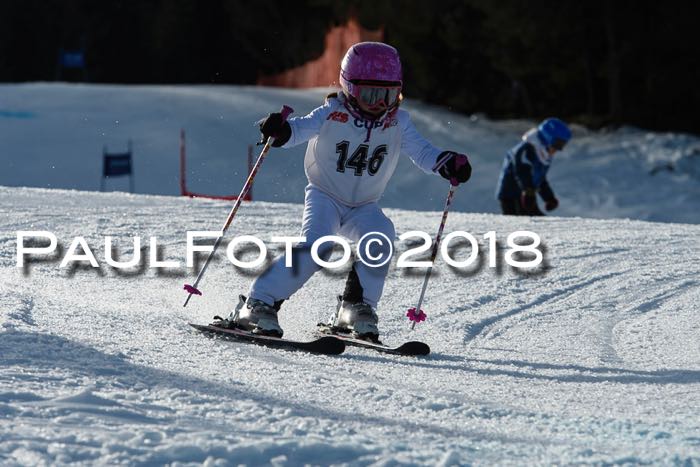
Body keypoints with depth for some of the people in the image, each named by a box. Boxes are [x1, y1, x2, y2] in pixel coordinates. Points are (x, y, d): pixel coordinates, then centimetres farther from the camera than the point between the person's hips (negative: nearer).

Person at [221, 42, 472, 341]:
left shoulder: (398, 122, -4)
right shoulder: (333, 115, -14)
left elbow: (421, 153, -3)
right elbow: (301, 129, -23)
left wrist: (449, 164, -23)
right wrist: (280, 130, -46)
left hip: (363, 206, 4)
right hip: (325, 196, -4)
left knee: (380, 237, -27)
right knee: (316, 248, -28)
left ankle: (355, 310, -14)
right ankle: (258, 305, -22)